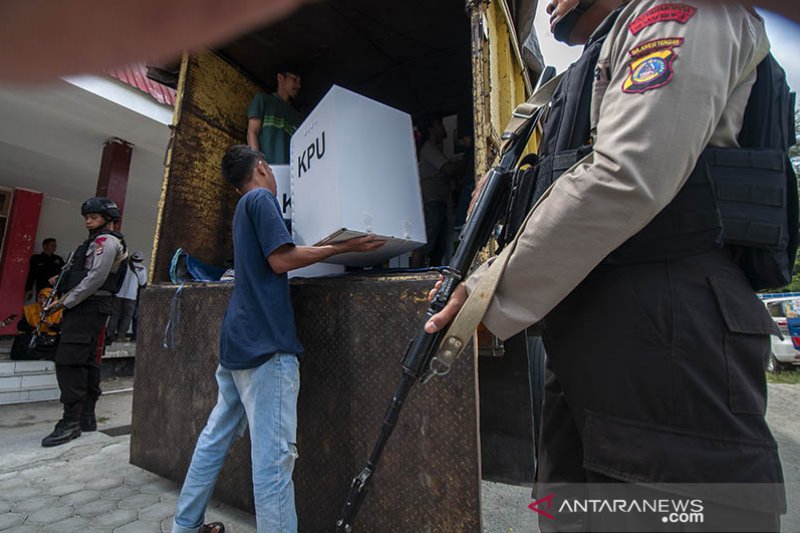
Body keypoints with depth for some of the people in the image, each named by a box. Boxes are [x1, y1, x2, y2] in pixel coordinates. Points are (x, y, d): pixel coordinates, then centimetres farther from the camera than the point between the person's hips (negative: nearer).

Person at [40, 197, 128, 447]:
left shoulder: (106, 241, -8)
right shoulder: (97, 241, 24)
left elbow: (95, 279, -17)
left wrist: (66, 302, -13)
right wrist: (65, 283, 8)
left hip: (88, 306, -10)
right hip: (89, 307, 10)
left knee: (68, 361, -13)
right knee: (87, 361, 11)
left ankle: (71, 422, -10)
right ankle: (87, 417, 18)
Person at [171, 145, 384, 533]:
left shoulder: (244, 207, 23)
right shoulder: (261, 198, -5)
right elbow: (282, 260, -15)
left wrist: (335, 246, 27)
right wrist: (345, 246, -12)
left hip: (238, 340, 10)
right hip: (265, 342, -10)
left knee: (216, 437, 19)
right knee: (274, 452, -7)